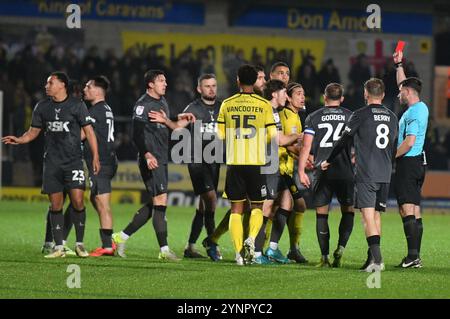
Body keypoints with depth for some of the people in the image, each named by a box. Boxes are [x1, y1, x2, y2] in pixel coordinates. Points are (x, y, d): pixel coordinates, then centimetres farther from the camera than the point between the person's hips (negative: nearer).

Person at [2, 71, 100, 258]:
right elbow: (33, 131, 14)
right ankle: (59, 247, 7)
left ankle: (80, 244, 1)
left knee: (78, 201, -12)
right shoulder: (42, 107, 9)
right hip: (52, 163, 3)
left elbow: (88, 131, 0)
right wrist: (19, 140, -6)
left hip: (73, 161, -3)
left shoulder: (77, 105, -1)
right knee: (55, 205, 1)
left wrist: (95, 157, -6)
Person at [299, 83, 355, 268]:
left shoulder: (314, 117, 4)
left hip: (322, 173, 0)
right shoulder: (350, 116, 6)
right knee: (348, 211, 13)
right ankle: (341, 247, -7)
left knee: (321, 214, 5)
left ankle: (325, 257, 0)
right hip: (345, 172, 0)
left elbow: (306, 146, -2)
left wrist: (301, 171, 1)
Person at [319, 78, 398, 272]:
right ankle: (372, 258, 15)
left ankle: (377, 259, -21)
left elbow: (343, 141, -1)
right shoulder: (392, 118, 12)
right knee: (376, 215, 13)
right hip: (385, 175, 5)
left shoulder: (360, 115, -5)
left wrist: (328, 161, 12)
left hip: (365, 174, -5)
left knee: (368, 216, -9)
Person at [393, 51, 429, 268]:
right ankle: (415, 256, 8)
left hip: (408, 163, -10)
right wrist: (399, 65, 34)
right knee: (414, 211, 9)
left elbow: (409, 141, -22)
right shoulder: (421, 107, 13)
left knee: (407, 209, -14)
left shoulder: (413, 113, -15)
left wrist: (390, 158, -15)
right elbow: (405, 84, 31)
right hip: (417, 163, 10)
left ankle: (412, 256, -21)